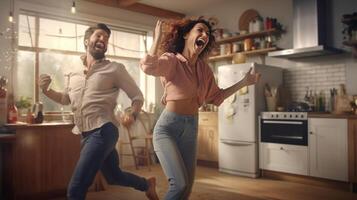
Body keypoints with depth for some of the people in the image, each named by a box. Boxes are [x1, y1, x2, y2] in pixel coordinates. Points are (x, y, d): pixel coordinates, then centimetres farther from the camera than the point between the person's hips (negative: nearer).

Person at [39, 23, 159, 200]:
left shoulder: (114, 69, -3)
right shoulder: (74, 72, 13)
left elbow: (137, 96, 0)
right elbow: (66, 99, 26)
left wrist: (132, 115, -20)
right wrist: (46, 90, 6)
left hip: (102, 131, -7)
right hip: (85, 135, 7)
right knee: (114, 177, 23)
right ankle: (147, 184, 48)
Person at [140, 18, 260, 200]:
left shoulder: (204, 69, 10)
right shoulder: (171, 60, -9)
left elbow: (216, 97, 19)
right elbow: (148, 67, -30)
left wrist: (244, 82, 16)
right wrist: (157, 38, -19)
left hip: (191, 129, 7)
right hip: (168, 127, -6)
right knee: (180, 184, -20)